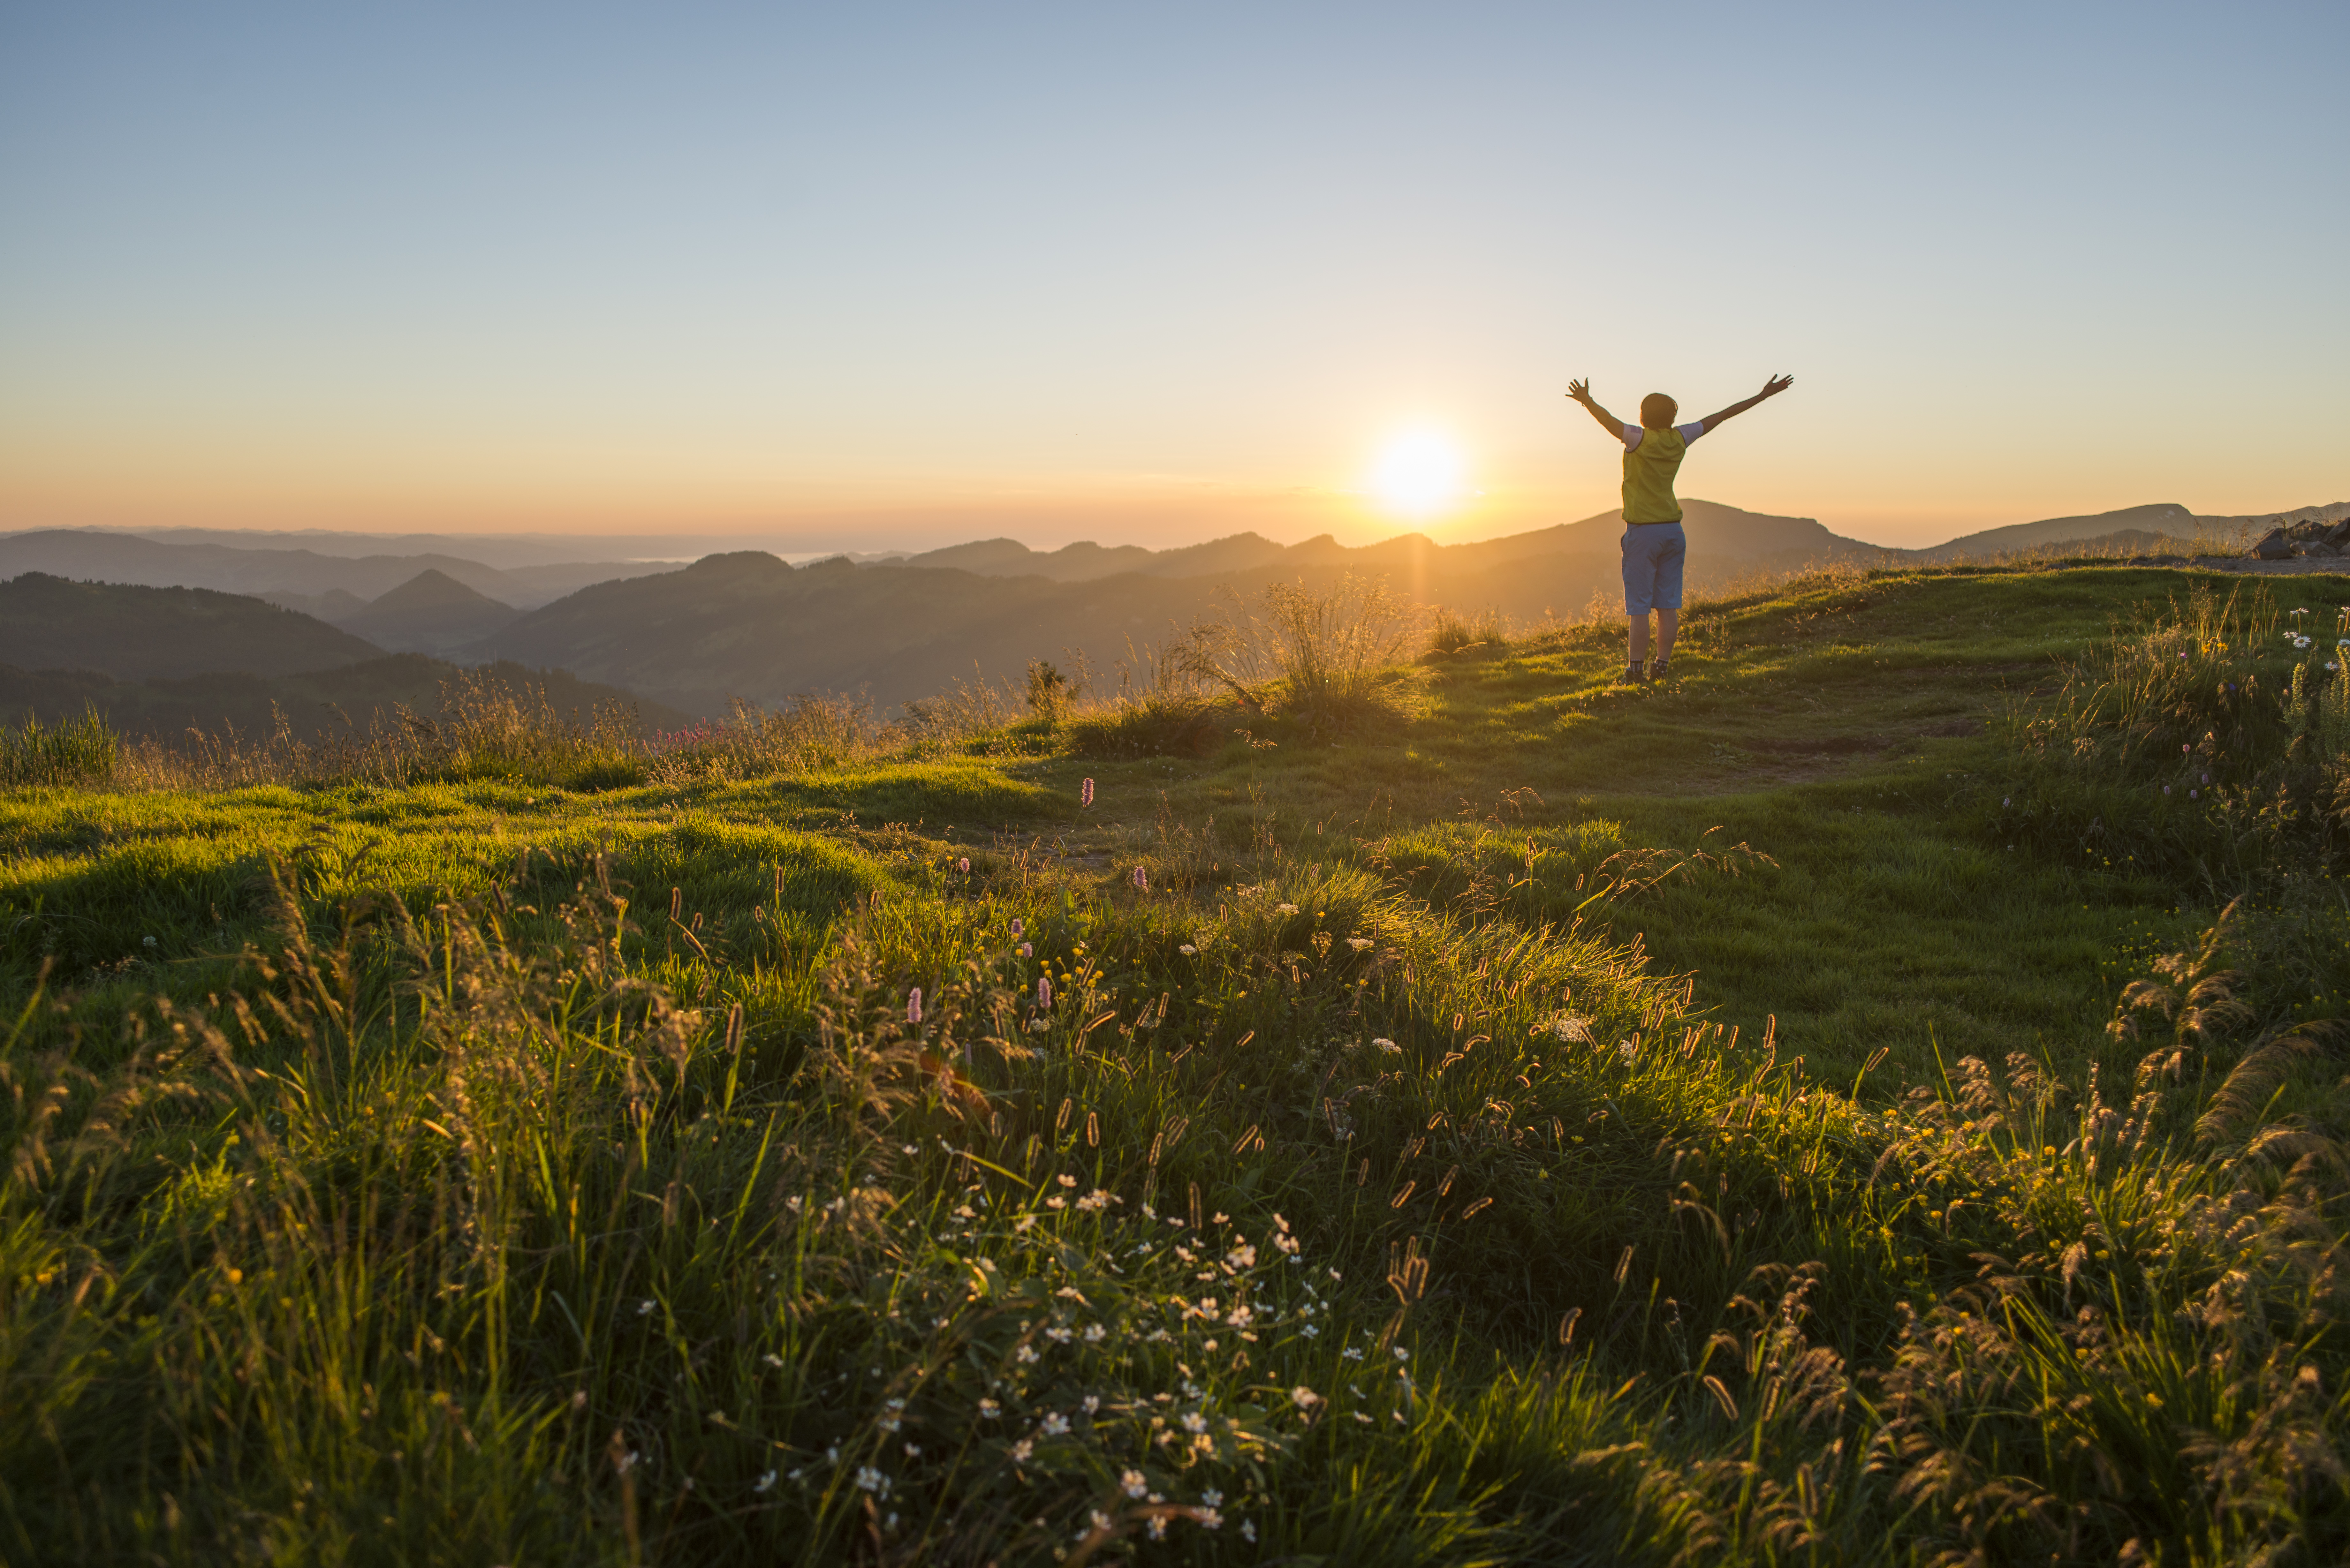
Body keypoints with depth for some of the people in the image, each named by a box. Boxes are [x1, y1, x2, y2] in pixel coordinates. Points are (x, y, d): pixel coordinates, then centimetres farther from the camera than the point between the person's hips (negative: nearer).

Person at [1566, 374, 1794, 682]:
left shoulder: (1641, 438, -12)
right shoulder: (1679, 438, 4)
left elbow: (1611, 423, -33)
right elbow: (1721, 416, 13)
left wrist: (1588, 402, -48)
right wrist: (1763, 395, 21)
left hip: (1643, 532, -6)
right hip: (1673, 530, 6)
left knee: (1639, 606, -5)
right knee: (1667, 605, 6)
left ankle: (1635, 668, -7)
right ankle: (1662, 666, 8)